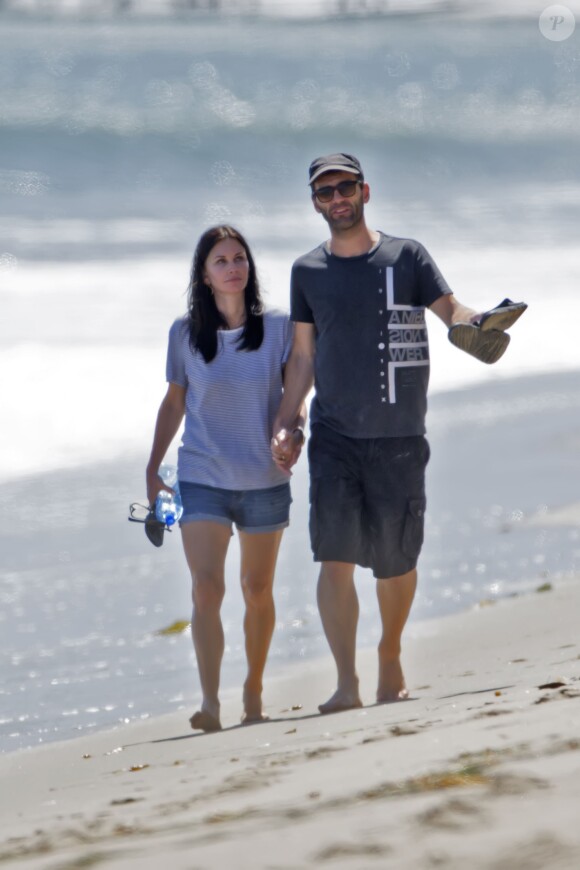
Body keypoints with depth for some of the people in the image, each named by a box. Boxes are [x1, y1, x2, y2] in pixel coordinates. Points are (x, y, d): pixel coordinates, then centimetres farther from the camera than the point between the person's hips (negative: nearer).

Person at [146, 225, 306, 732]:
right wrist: (152, 469, 9)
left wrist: (296, 429, -19)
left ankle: (254, 690, 28)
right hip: (202, 479, -1)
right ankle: (210, 701, -18)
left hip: (264, 481, 1)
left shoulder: (277, 328, 0)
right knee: (206, 586, -14)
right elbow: (173, 403, 11)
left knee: (257, 590, 11)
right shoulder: (185, 334, 1)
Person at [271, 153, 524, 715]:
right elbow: (303, 355, 13)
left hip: (398, 437, -1)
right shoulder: (308, 272, 9)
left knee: (396, 561, 4)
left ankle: (390, 656, 30)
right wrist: (284, 423, 4)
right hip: (334, 436, 1)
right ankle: (346, 684, -14)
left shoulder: (405, 257, 4)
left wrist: (472, 325, -28)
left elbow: (448, 308, -5)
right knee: (335, 556, -13)